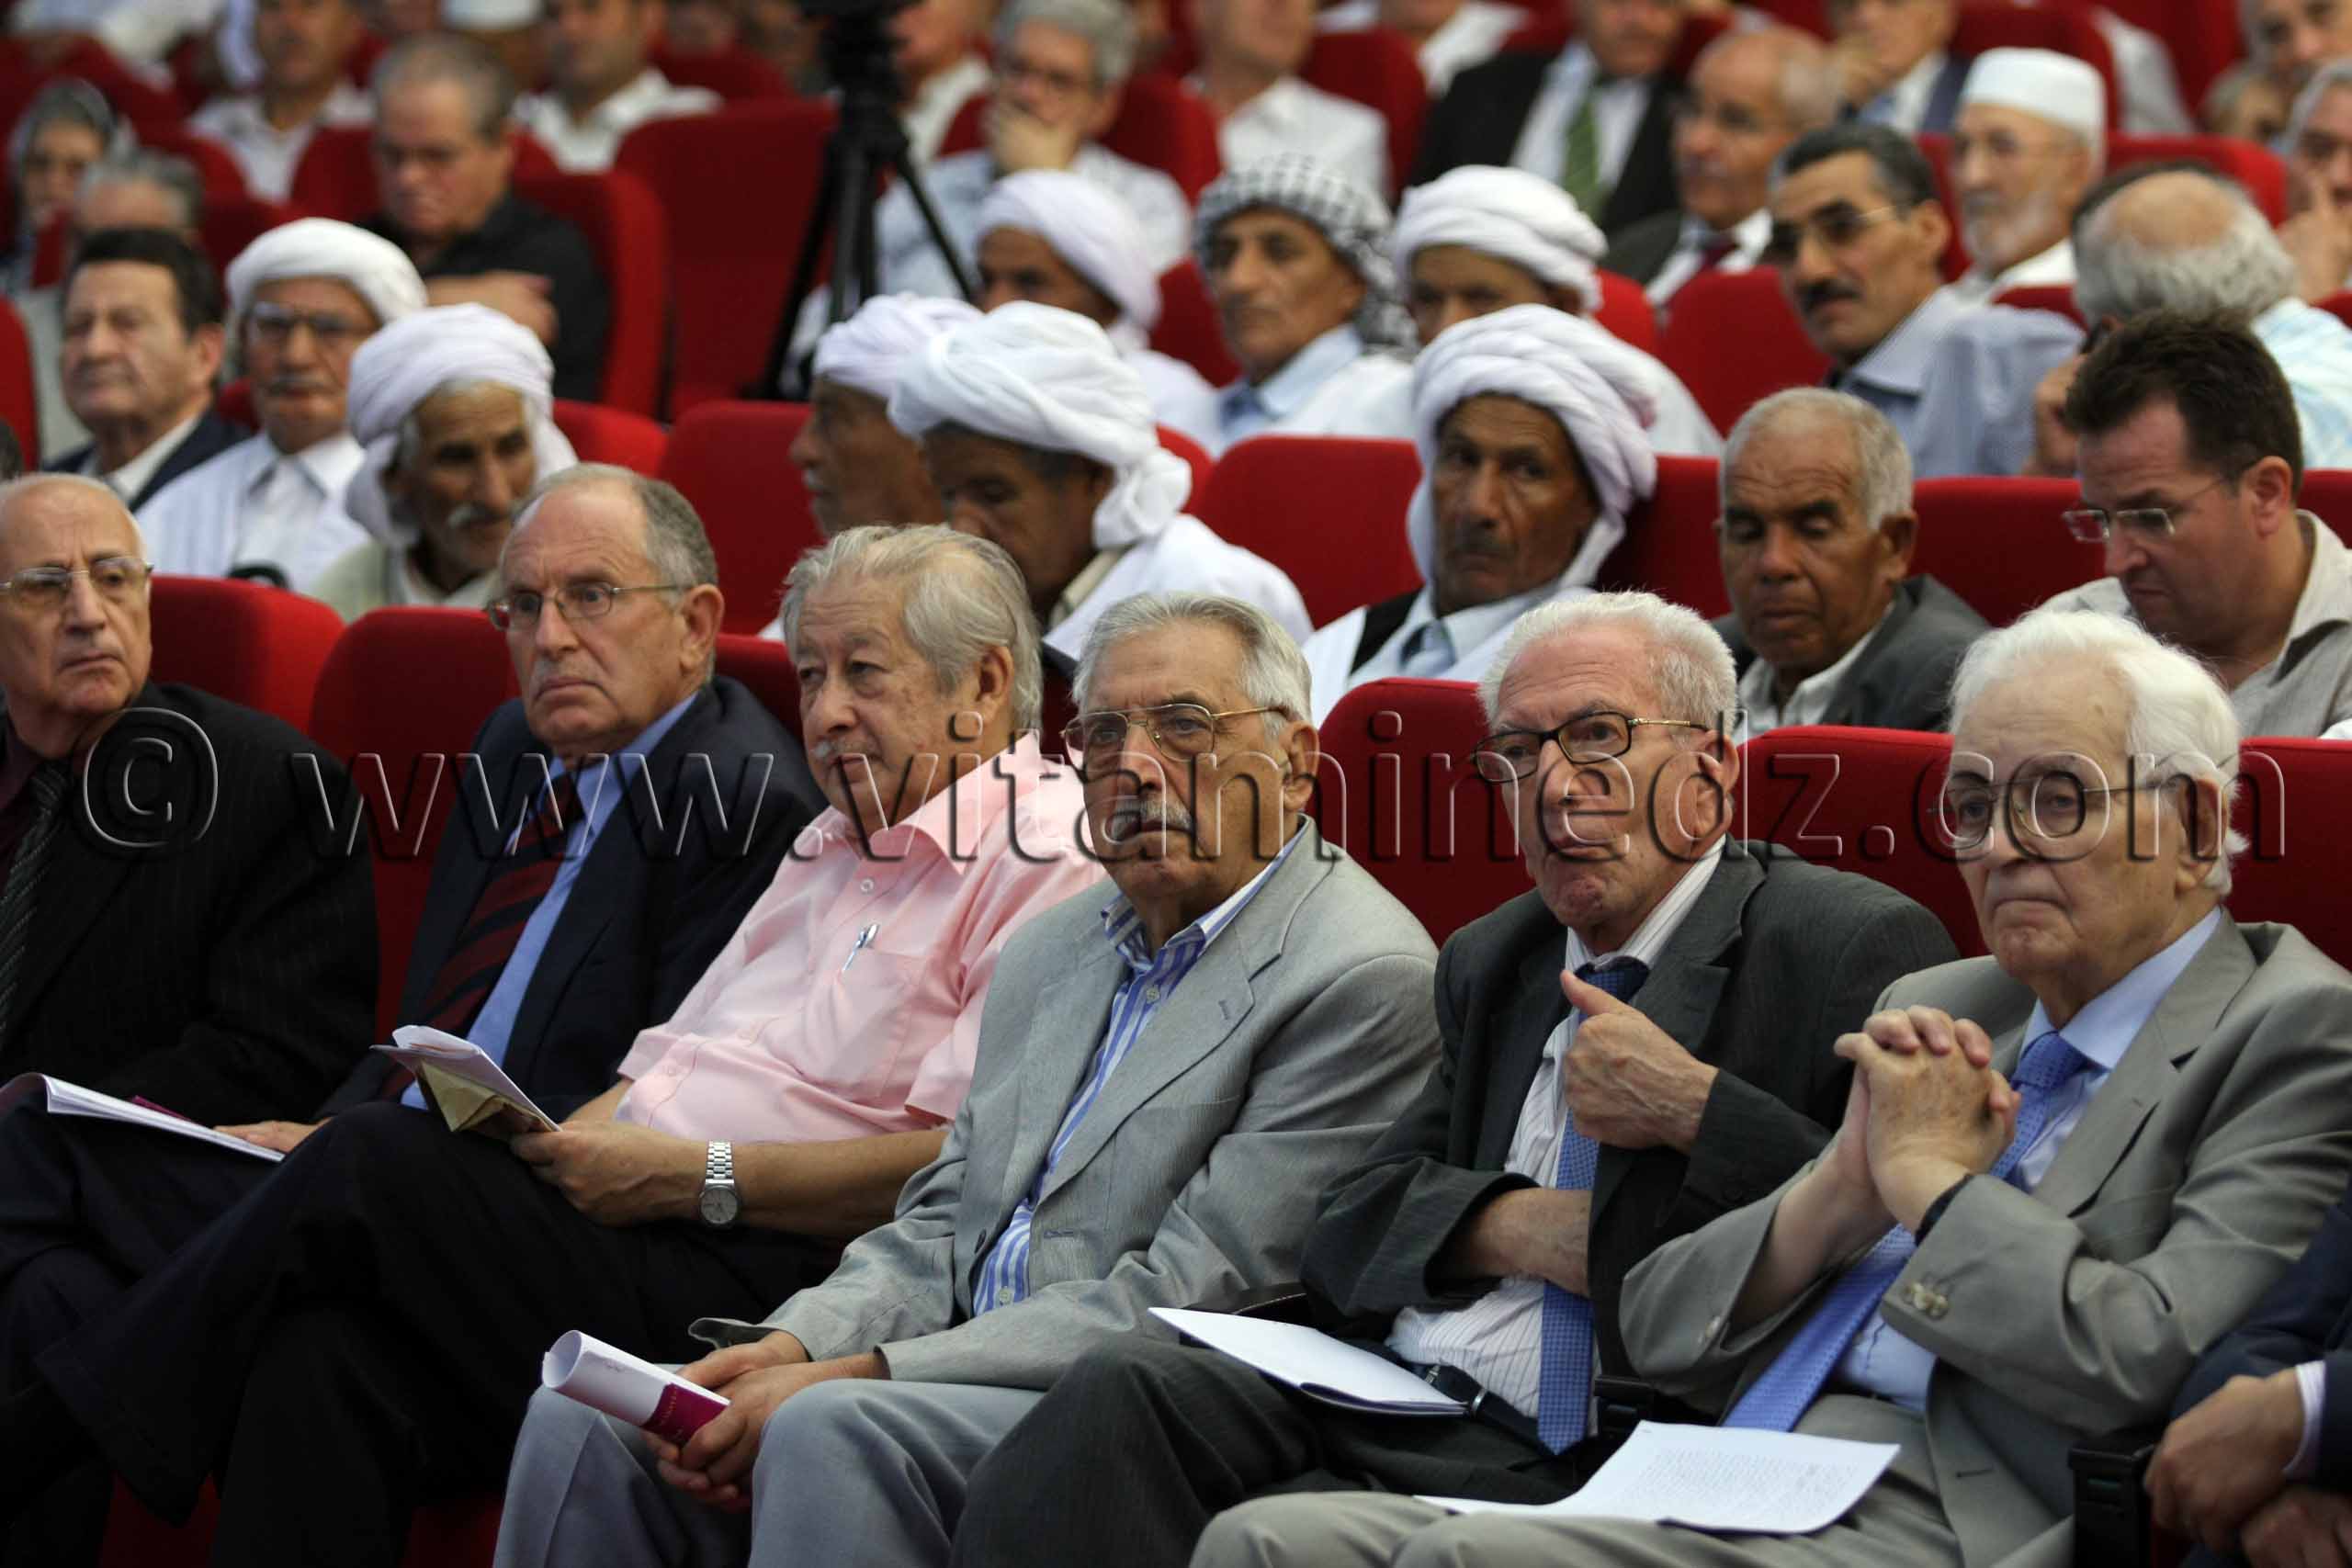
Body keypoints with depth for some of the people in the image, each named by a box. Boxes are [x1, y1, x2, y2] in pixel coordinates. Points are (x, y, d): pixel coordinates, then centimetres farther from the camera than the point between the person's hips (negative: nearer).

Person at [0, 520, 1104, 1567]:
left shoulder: (1044, 863, -2)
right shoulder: (836, 843, 28)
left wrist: (695, 1176, -15)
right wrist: (552, 1148, 2)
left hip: (767, 1282, -8)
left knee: (376, 1163, -21)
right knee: (324, 1350, -22)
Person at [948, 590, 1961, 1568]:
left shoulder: (1860, 949, -2)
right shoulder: (1491, 962, 23)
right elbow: (1354, 1223, 17)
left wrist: (1693, 1107, -14)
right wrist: (1511, 1227, -4)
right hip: (1385, 1402, 7)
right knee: (1118, 1392, -21)